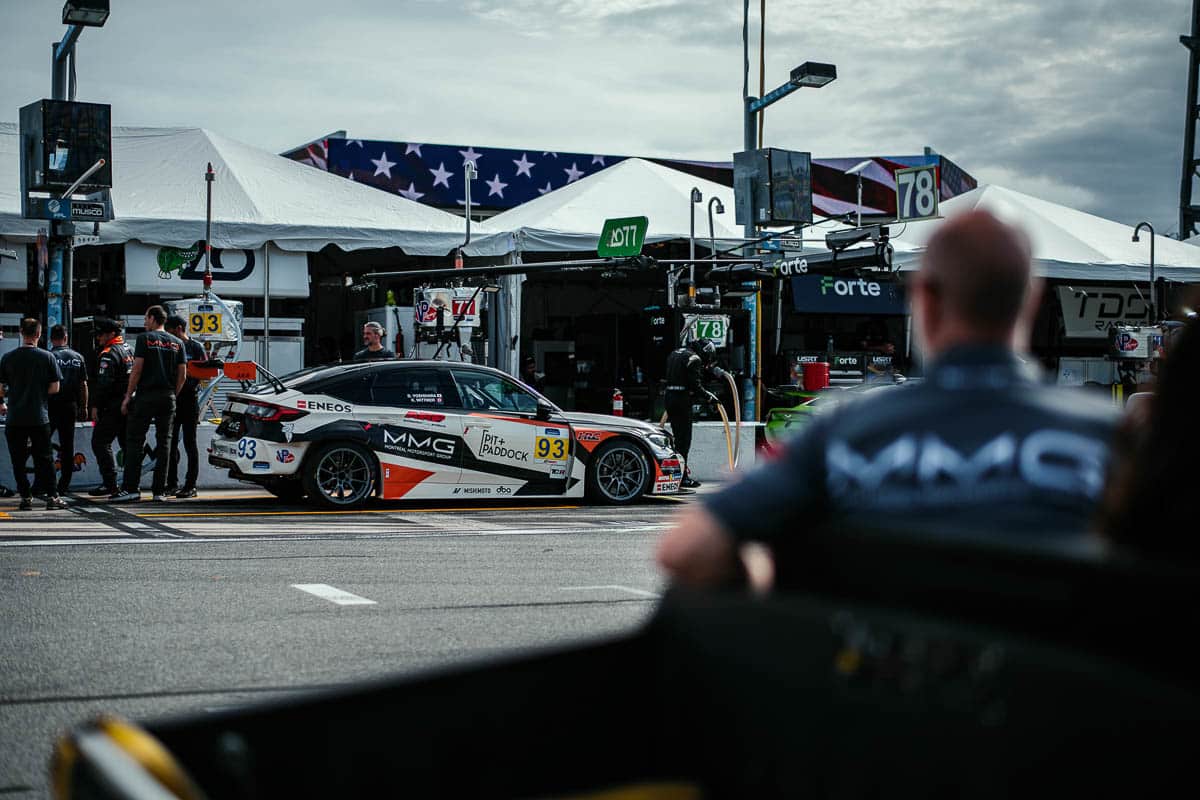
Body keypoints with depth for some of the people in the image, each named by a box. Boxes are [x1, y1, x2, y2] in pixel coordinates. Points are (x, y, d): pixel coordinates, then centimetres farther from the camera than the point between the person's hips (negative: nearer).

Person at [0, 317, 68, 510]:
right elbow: (55, 388, -4)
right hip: (39, 416, 0)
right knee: (44, 458, 6)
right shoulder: (47, 357, -4)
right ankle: (52, 496, 3)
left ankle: (26, 497, 7)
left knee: (18, 460, 8)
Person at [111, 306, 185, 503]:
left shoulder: (144, 338, -2)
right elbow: (182, 375, 8)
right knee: (164, 442, 7)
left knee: (134, 440, -1)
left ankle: (131, 488, -7)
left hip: (146, 396, -4)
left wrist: (128, 396, -5)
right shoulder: (177, 343, 11)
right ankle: (160, 491, 4)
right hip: (168, 398, 4)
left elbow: (137, 369, -9)